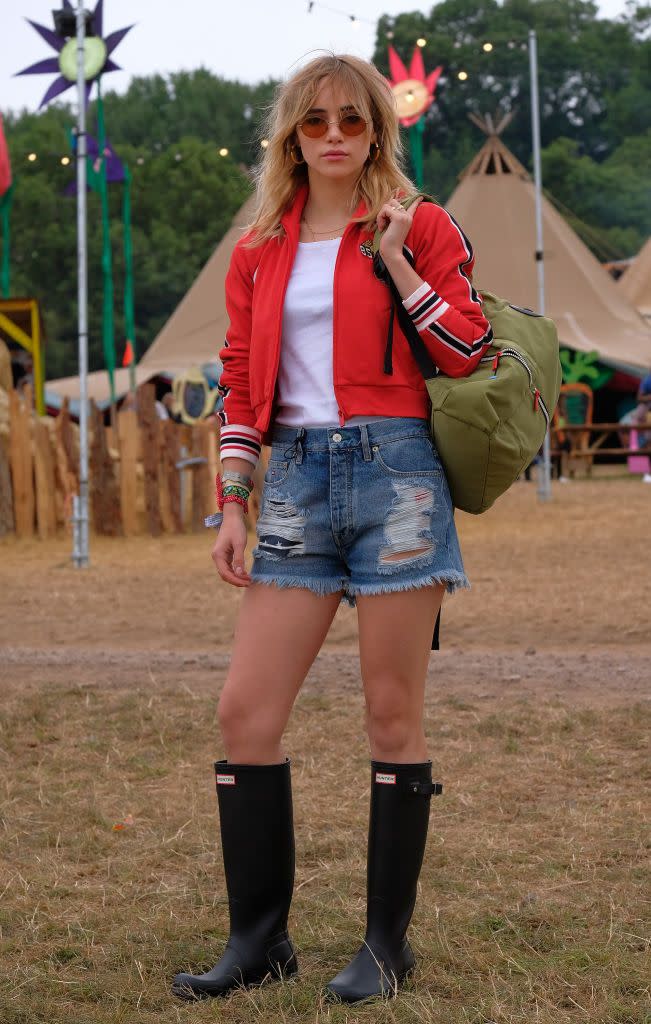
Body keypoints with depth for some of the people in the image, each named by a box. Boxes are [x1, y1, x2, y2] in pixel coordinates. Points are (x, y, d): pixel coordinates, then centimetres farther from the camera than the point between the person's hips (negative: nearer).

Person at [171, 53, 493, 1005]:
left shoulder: (419, 228, 4)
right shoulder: (259, 253, 14)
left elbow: (469, 355, -4)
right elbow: (242, 385, 14)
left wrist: (396, 259, -7)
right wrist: (232, 508, 7)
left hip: (394, 470, -4)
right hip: (298, 482, 4)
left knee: (393, 712, 0)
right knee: (245, 708, -2)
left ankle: (388, 943, 11)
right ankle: (258, 937, 9)